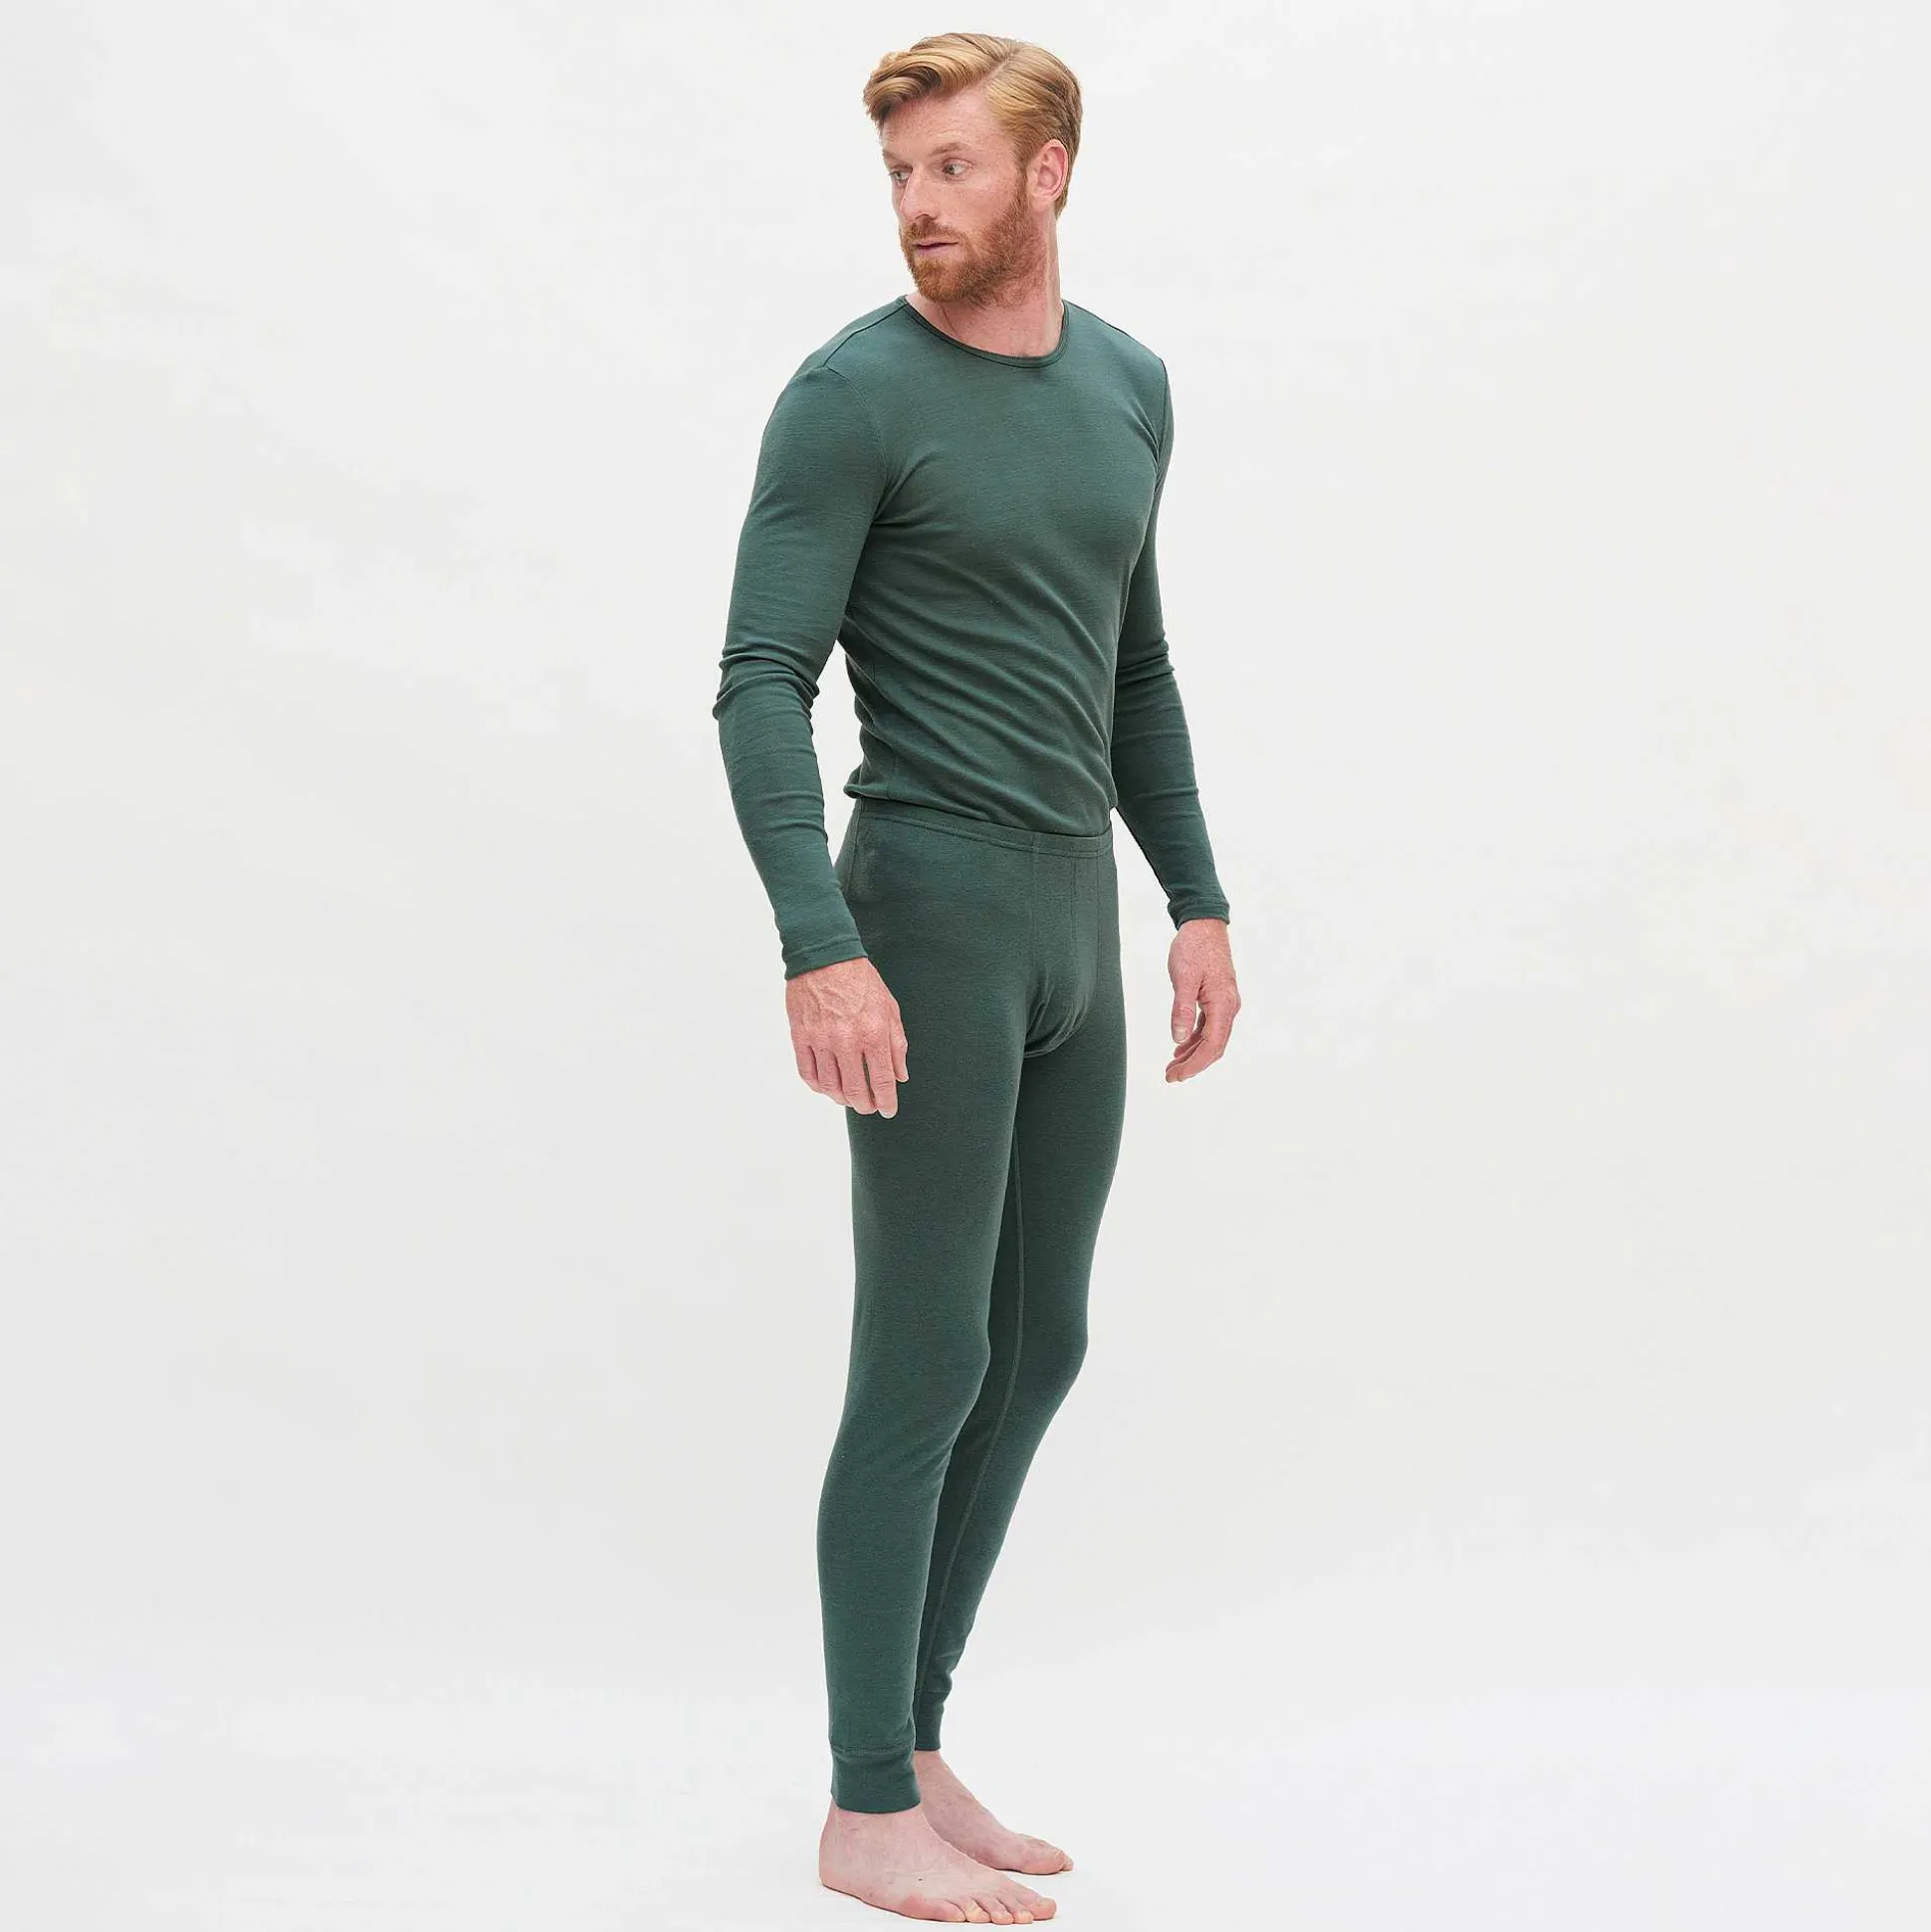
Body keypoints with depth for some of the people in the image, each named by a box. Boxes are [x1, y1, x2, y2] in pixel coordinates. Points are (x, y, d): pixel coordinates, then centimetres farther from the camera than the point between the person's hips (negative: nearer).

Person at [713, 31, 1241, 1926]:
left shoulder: (1128, 384, 12)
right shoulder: (853, 395, -10)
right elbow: (760, 688, -15)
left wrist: (1198, 899, 15)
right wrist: (819, 948, -25)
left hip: (1076, 922, 8)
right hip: (930, 917, -7)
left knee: (1036, 1352, 12)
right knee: (924, 1367, -3)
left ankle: (913, 1747, 25)